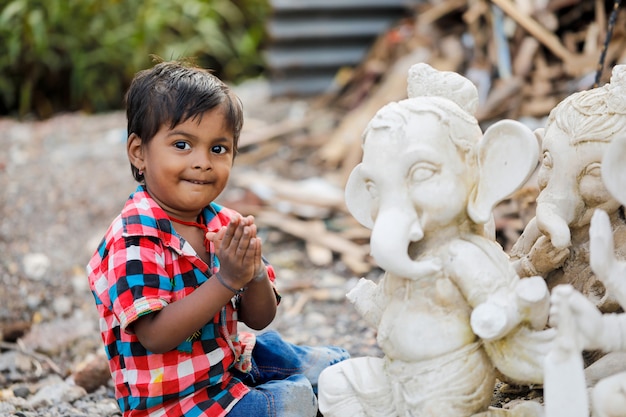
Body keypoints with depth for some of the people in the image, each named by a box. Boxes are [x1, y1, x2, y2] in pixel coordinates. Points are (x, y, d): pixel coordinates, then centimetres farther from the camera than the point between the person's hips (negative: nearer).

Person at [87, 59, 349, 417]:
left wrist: (254, 276, -21)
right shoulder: (134, 240, -22)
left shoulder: (224, 224, -2)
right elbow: (156, 336, -30)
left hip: (232, 358, 8)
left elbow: (259, 318, 1)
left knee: (332, 364, 12)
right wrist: (226, 280, -34)